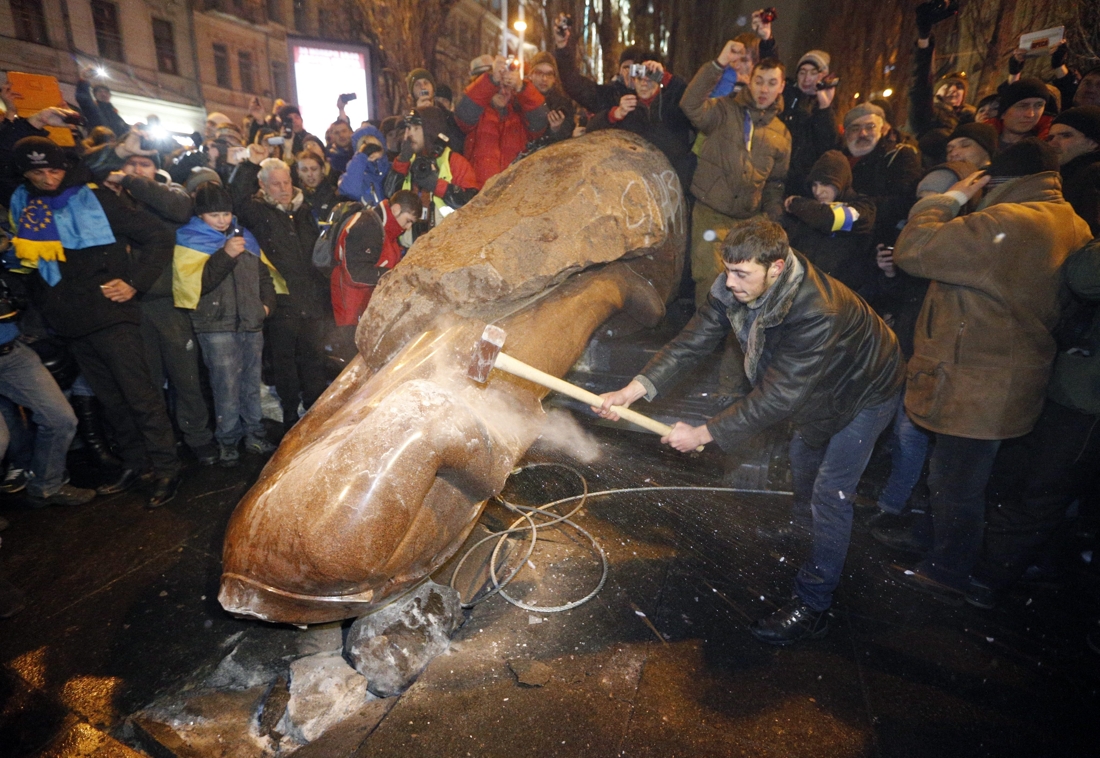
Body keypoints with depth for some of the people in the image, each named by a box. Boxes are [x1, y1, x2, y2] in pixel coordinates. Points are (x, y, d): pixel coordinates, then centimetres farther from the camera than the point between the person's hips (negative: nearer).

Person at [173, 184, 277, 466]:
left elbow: (263, 272, 23)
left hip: (251, 322, 5)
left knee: (252, 382, 10)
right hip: (217, 326, -4)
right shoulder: (189, 242, -1)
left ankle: (254, 434, 22)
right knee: (227, 387, -5)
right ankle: (227, 441, 9)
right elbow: (197, 282, -15)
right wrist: (225, 255, -22)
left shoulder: (243, 236, 14)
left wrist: (267, 302, 10)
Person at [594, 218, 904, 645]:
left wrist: (705, 434, -40)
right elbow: (692, 342, -23)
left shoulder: (817, 313, -45)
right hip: (818, 386, 8)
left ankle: (812, 608, 5)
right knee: (803, 456, 27)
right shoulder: (733, 289, -23)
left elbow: (777, 397, -43)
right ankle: (803, 527, 58)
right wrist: (636, 388, -36)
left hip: (866, 392, -7)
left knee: (830, 493, -7)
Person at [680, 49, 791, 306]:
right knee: (710, 280, -11)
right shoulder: (725, 110, 0)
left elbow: (775, 183, 17)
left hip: (749, 219, 4)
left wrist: (773, 222, 10)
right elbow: (691, 105, -20)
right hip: (710, 213, -4)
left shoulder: (782, 134, 12)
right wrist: (718, 65, -28)